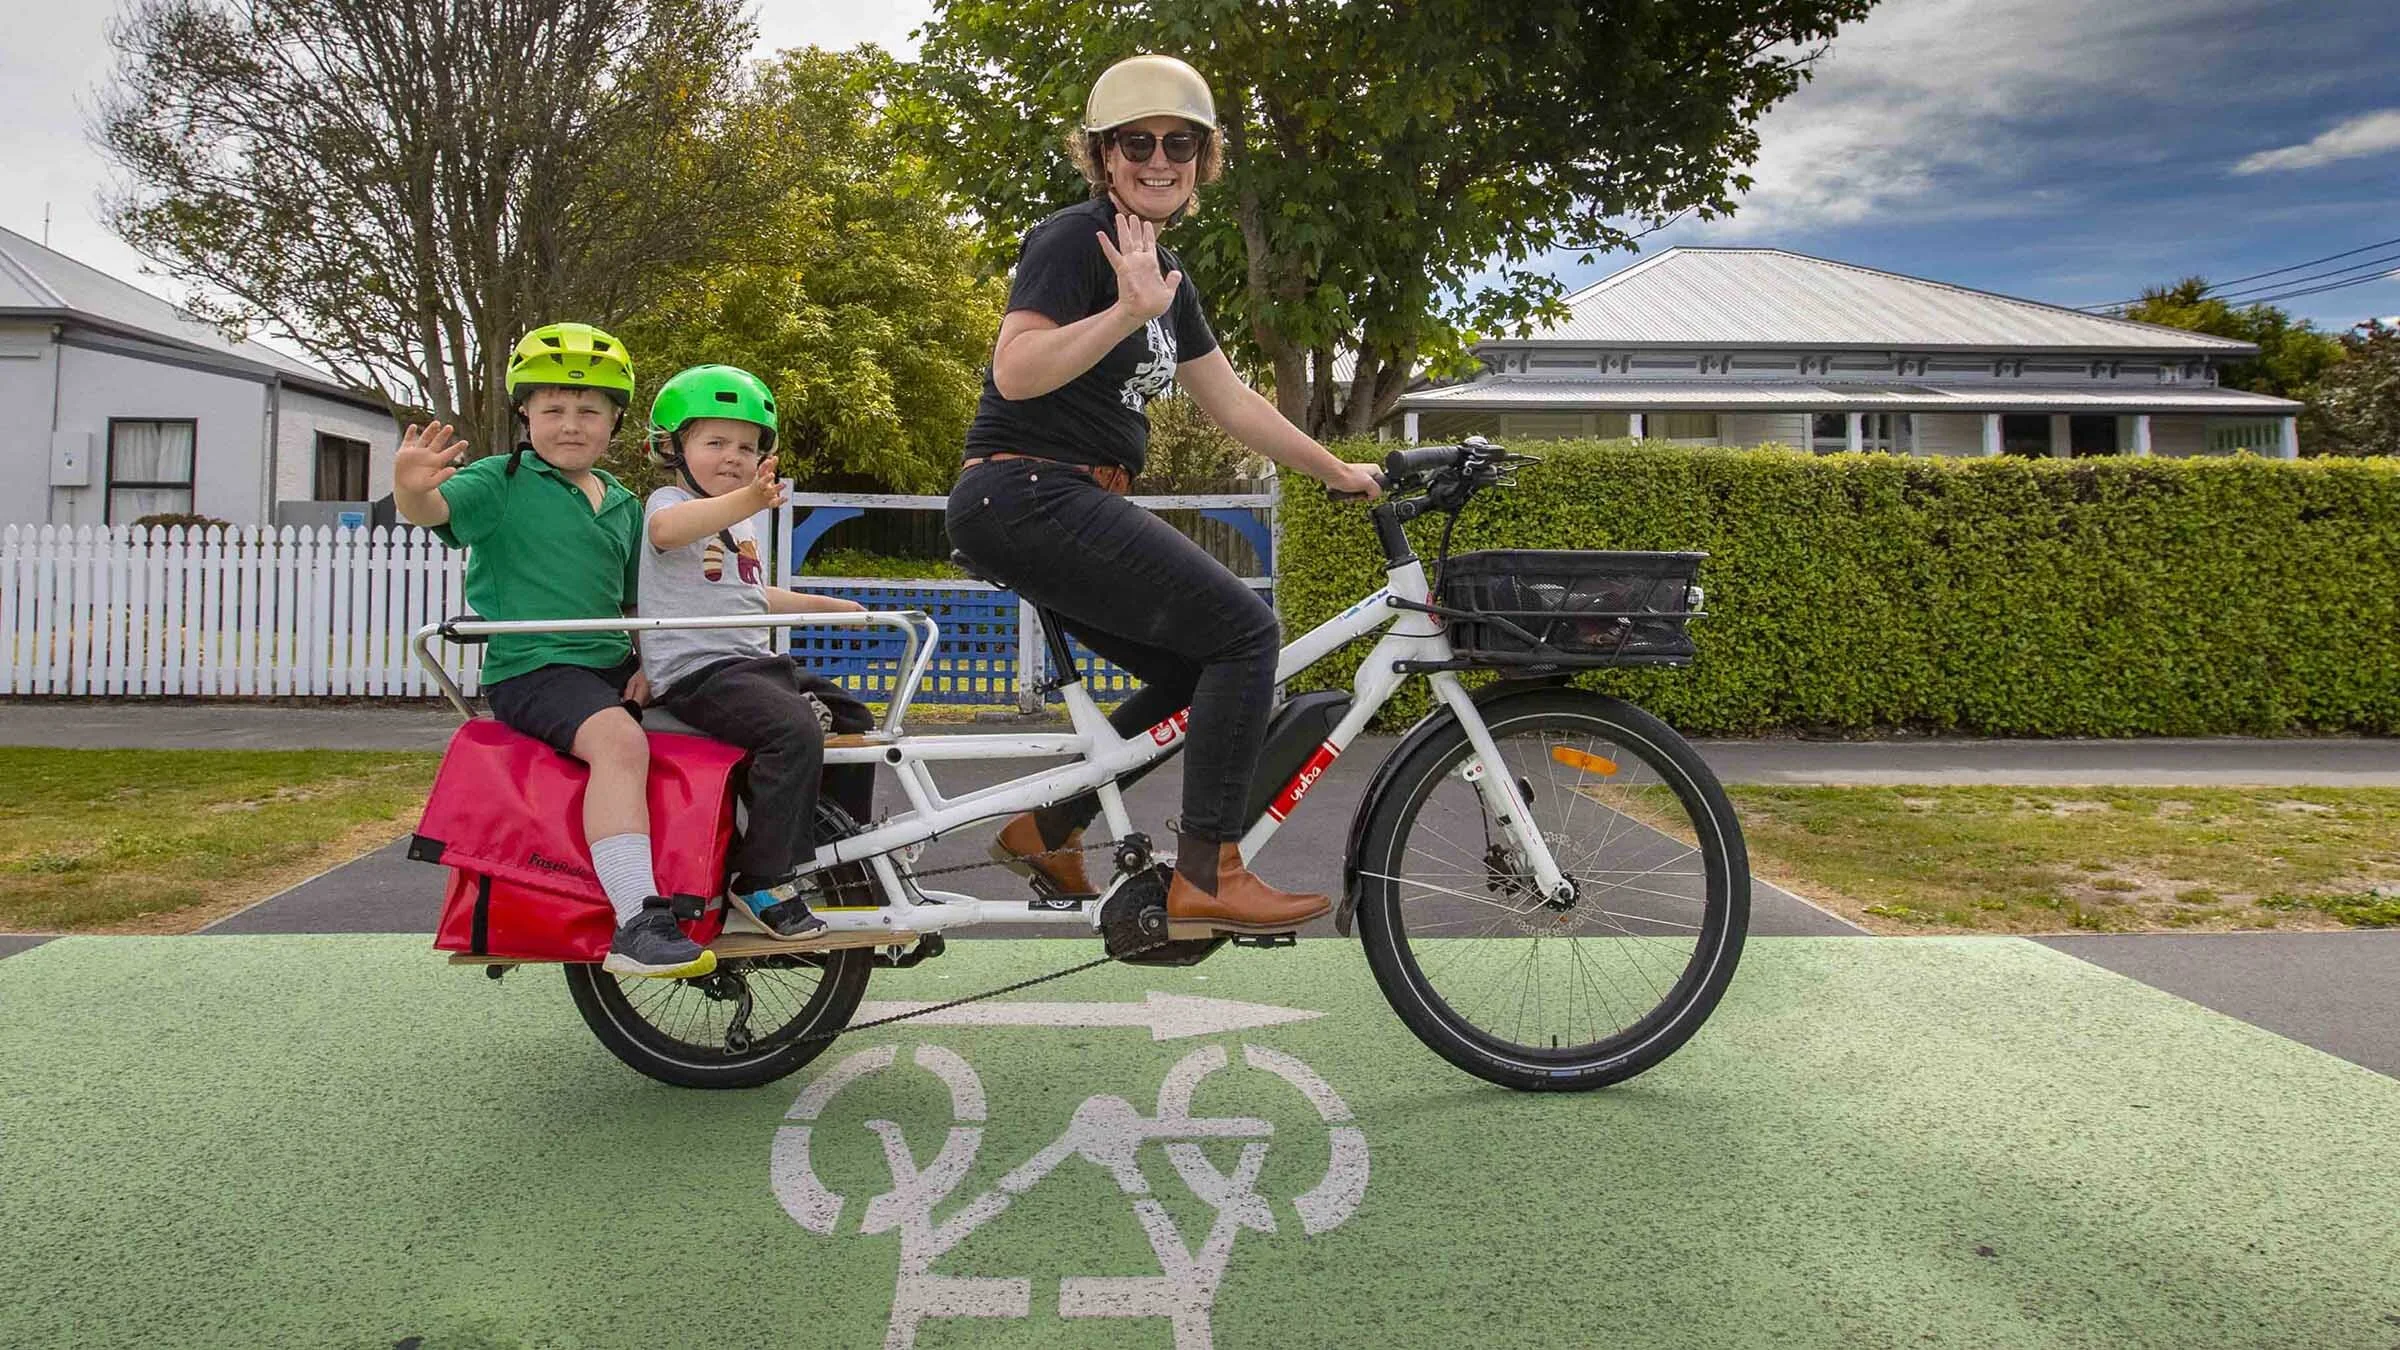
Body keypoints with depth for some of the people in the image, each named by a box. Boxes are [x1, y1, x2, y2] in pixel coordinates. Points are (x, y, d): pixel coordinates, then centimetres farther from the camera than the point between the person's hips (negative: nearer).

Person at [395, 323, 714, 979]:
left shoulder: (623, 504, 16)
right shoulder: (501, 481, -2)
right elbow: (435, 510, -21)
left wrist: (646, 665, 5)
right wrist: (411, 490, -45)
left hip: (611, 665, 7)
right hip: (532, 669, -7)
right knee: (620, 741, -33)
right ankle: (637, 924, -37)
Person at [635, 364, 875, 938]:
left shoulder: (741, 526, 24)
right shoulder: (669, 502, -6)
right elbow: (667, 529, -33)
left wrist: (827, 605, 39)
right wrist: (747, 500, -49)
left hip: (757, 661, 9)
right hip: (696, 670, -9)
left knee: (852, 720, 8)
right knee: (796, 732, -30)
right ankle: (764, 881, -22)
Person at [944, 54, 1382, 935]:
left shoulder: (1166, 273, 18)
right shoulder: (1075, 240, -8)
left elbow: (1231, 401, 23)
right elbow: (1015, 371, -22)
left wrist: (1337, 473, 25)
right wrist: (1128, 311, -32)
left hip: (1070, 507, 10)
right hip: (1028, 494, -10)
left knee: (1198, 674, 12)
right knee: (1245, 629, -14)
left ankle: (1046, 829, 18)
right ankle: (1206, 876, -10)